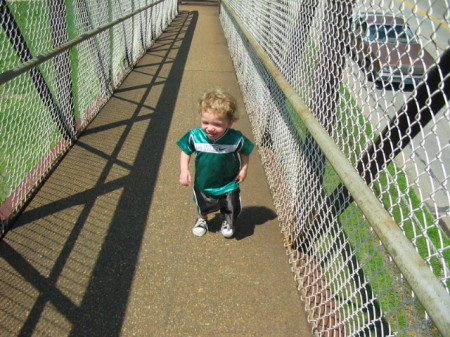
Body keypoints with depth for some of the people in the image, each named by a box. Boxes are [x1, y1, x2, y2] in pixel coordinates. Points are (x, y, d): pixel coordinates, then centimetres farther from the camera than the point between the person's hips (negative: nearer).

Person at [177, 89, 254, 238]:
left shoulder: (236, 139, -28)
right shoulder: (194, 136, -26)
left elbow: (245, 152, -7)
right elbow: (185, 151, -8)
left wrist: (243, 169, -13)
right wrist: (184, 170, -18)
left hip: (229, 184, -1)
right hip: (203, 184, 2)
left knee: (231, 209, 21)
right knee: (203, 206, 29)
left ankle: (227, 222, 58)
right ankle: (202, 219, 65)